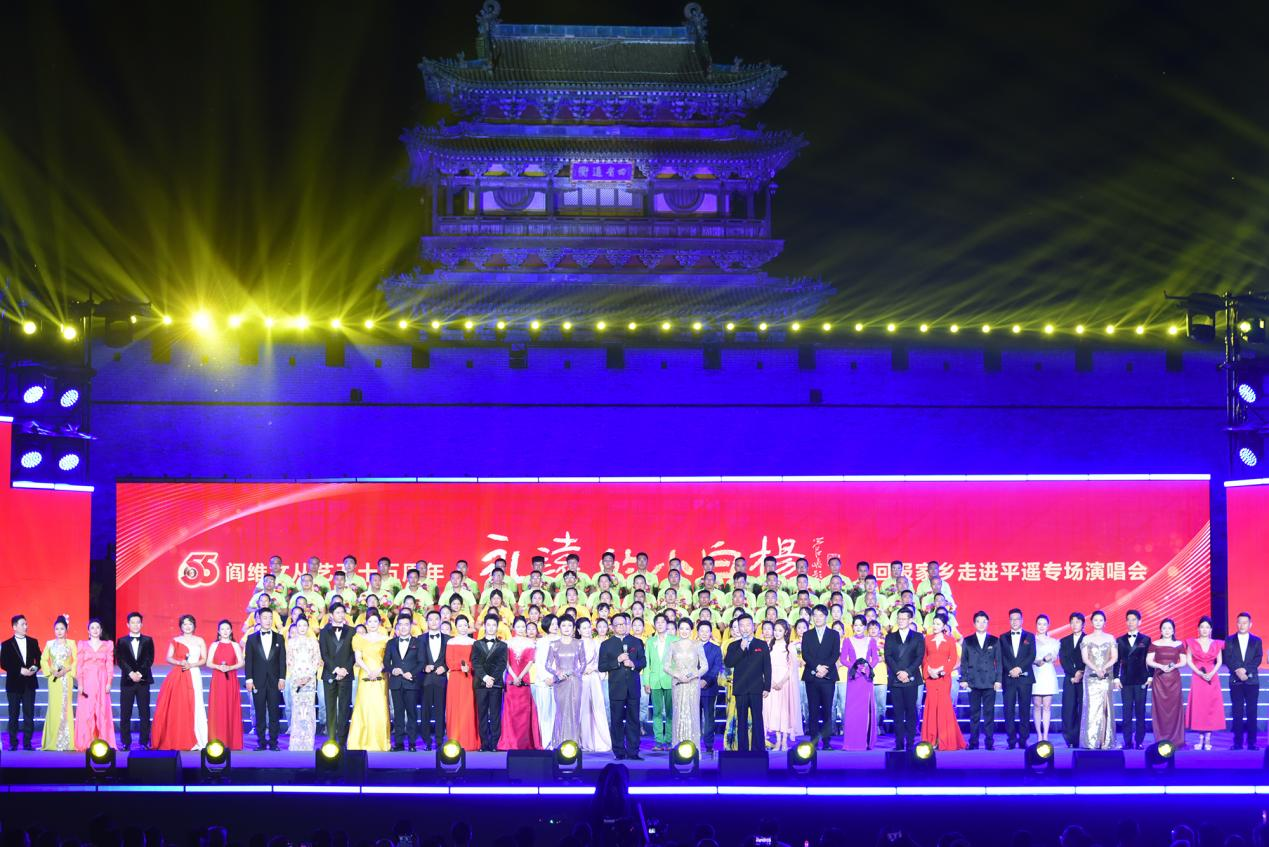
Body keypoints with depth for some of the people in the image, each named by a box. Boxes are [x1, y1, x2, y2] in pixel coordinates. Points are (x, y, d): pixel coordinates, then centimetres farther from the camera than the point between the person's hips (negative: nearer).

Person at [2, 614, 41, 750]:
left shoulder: (33, 642, 9)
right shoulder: (7, 644, 0)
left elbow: (39, 659, 10)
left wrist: (35, 668, -11)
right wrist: (20, 670, -16)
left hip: (29, 684, 2)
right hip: (14, 684, -2)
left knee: (29, 714, 1)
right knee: (14, 715, 2)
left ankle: (28, 743, 4)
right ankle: (13, 743, 7)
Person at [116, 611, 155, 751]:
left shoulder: (147, 641, 8)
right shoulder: (122, 641, 8)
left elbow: (149, 659, 1)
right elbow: (120, 660, 0)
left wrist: (140, 673, -13)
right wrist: (131, 673, -14)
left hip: (143, 680, 0)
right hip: (127, 681, 0)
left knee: (144, 713, -1)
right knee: (125, 714, -1)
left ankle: (145, 742, 2)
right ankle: (125, 743, 4)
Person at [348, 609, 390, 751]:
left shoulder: (384, 639, 10)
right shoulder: (359, 638, 11)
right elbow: (358, 658, 4)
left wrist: (379, 670, -12)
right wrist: (369, 671, -11)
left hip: (381, 677, 0)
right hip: (365, 678, 0)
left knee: (380, 710, -5)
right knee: (365, 709, -6)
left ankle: (380, 742, 0)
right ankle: (365, 742, -2)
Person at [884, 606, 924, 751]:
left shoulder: (918, 638, 10)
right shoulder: (890, 637, 15)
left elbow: (920, 657, 1)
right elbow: (888, 657, 5)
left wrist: (907, 672, -12)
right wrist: (898, 672, -10)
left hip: (911, 679, -1)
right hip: (895, 680, 1)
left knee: (911, 711, -3)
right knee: (898, 712, -1)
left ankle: (910, 742, -2)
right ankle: (899, 743, -1)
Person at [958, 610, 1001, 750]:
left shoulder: (994, 641, 10)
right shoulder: (968, 641, 11)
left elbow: (998, 662, 8)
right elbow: (963, 662, 10)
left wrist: (998, 680, 0)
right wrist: (963, 679, 0)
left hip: (990, 681, 0)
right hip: (973, 681, 0)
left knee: (989, 712, -1)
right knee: (974, 712, 1)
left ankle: (990, 742, 2)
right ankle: (973, 742, 4)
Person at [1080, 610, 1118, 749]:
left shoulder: (1110, 638, 9)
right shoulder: (1087, 639, 7)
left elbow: (1115, 657, 3)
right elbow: (1085, 659, 0)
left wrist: (1104, 668, -14)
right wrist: (1096, 669, -16)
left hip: (1106, 676, 1)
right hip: (1091, 677, -1)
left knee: (1106, 707, -3)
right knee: (1092, 706, -7)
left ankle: (1105, 741, -2)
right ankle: (1091, 741, -7)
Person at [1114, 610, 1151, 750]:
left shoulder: (1146, 640, 5)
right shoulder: (1121, 641, 10)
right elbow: (1117, 660, 9)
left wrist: (1150, 677, -4)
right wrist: (1116, 678, 1)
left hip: (1141, 680, -2)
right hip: (1125, 681, 2)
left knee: (1140, 712, 0)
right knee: (1127, 713, 0)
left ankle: (1139, 742, 4)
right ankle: (1127, 742, 2)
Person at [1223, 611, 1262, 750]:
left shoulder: (1256, 641, 9)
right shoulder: (1230, 640, 9)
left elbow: (1258, 659, -1)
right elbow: (1227, 659, 0)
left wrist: (1245, 670, -15)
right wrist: (1237, 671, -16)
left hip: (1252, 680, 0)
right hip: (1235, 681, 0)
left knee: (1252, 712, -1)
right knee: (1237, 712, -1)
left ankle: (1251, 742, 1)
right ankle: (1238, 742, 1)